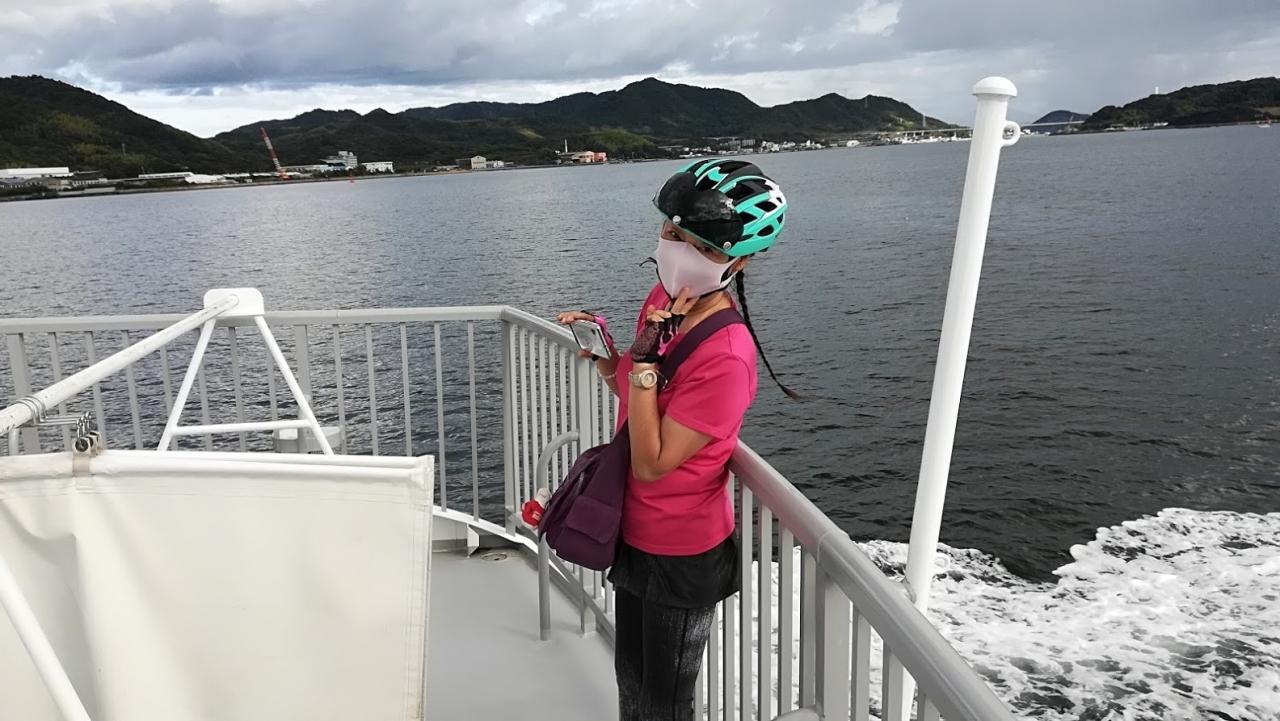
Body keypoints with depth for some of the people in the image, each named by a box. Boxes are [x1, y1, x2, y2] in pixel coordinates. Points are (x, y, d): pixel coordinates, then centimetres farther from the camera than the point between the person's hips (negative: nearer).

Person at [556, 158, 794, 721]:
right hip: (635, 533, 8)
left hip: (681, 554, -8)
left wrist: (644, 358, -30)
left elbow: (651, 463, -27)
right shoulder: (665, 298, -5)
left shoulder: (726, 356, -30)